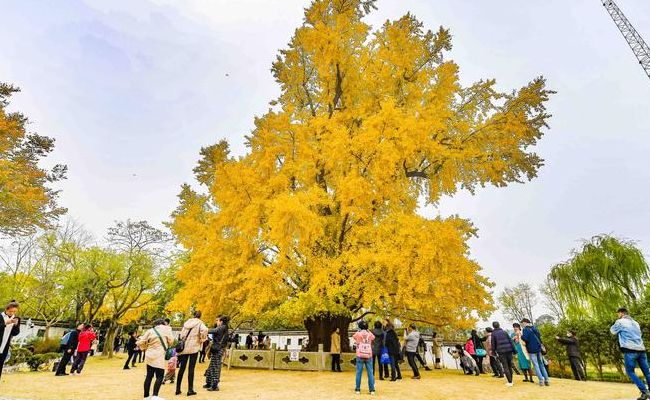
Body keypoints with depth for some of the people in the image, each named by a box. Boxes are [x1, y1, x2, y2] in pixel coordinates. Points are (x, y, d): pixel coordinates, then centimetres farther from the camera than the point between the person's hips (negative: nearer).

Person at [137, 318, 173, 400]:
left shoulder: (150, 331, 7)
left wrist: (145, 349, 22)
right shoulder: (166, 329, -3)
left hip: (149, 356, 6)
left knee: (149, 376, 14)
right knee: (159, 376, -1)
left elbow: (140, 342, 5)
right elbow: (171, 341, 0)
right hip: (159, 357, -5)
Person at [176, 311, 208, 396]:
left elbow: (181, 335, 12)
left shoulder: (186, 322, 12)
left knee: (182, 368, 12)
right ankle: (190, 390, 5)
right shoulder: (199, 323, -5)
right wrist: (202, 339, -10)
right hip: (194, 347, -4)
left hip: (184, 347, 4)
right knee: (191, 368, 1)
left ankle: (178, 389, 19)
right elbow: (204, 330, -24)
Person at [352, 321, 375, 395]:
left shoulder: (358, 334, -4)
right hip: (369, 355, 1)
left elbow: (354, 337, 16)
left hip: (360, 355, -1)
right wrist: (367, 330, 19)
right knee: (370, 373, 6)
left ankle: (357, 389, 9)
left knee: (359, 372, 5)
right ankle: (372, 390, 7)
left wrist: (359, 331, 18)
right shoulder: (369, 334, 0)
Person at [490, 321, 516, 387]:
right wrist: (513, 349, 9)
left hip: (501, 351, -4)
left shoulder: (493, 333, 1)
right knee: (510, 366, 14)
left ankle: (510, 382, -3)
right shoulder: (504, 332, 10)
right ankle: (510, 381, 19)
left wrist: (494, 352, 10)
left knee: (505, 367, 1)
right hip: (509, 350, 4)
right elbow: (510, 341, 7)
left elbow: (493, 344, 0)